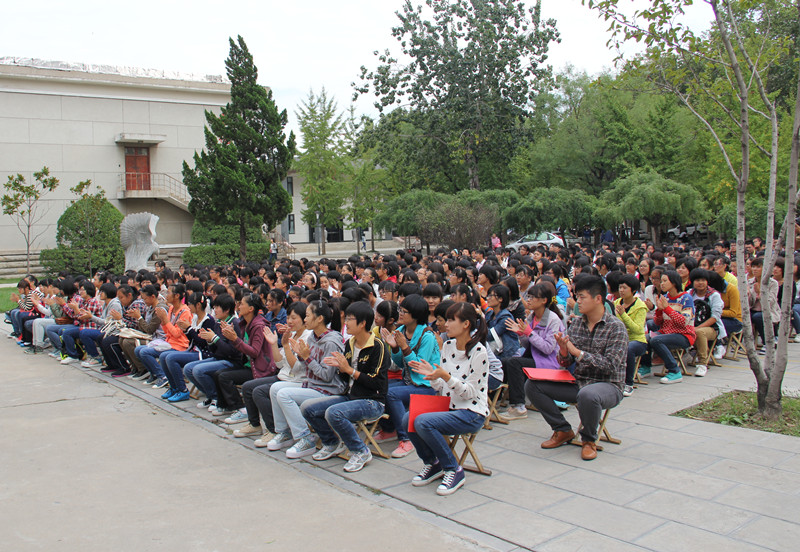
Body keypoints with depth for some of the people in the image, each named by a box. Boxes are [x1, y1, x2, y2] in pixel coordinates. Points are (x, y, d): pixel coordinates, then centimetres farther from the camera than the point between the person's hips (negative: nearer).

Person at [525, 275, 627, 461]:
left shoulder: (616, 327, -10)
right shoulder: (576, 324, 6)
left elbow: (610, 365, -20)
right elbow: (566, 363, 6)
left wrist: (577, 352, -22)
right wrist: (563, 351, -17)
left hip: (608, 385, -6)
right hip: (578, 382, 6)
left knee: (587, 395, -41)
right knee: (532, 385, -9)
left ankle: (589, 440, -9)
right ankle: (563, 431, 7)